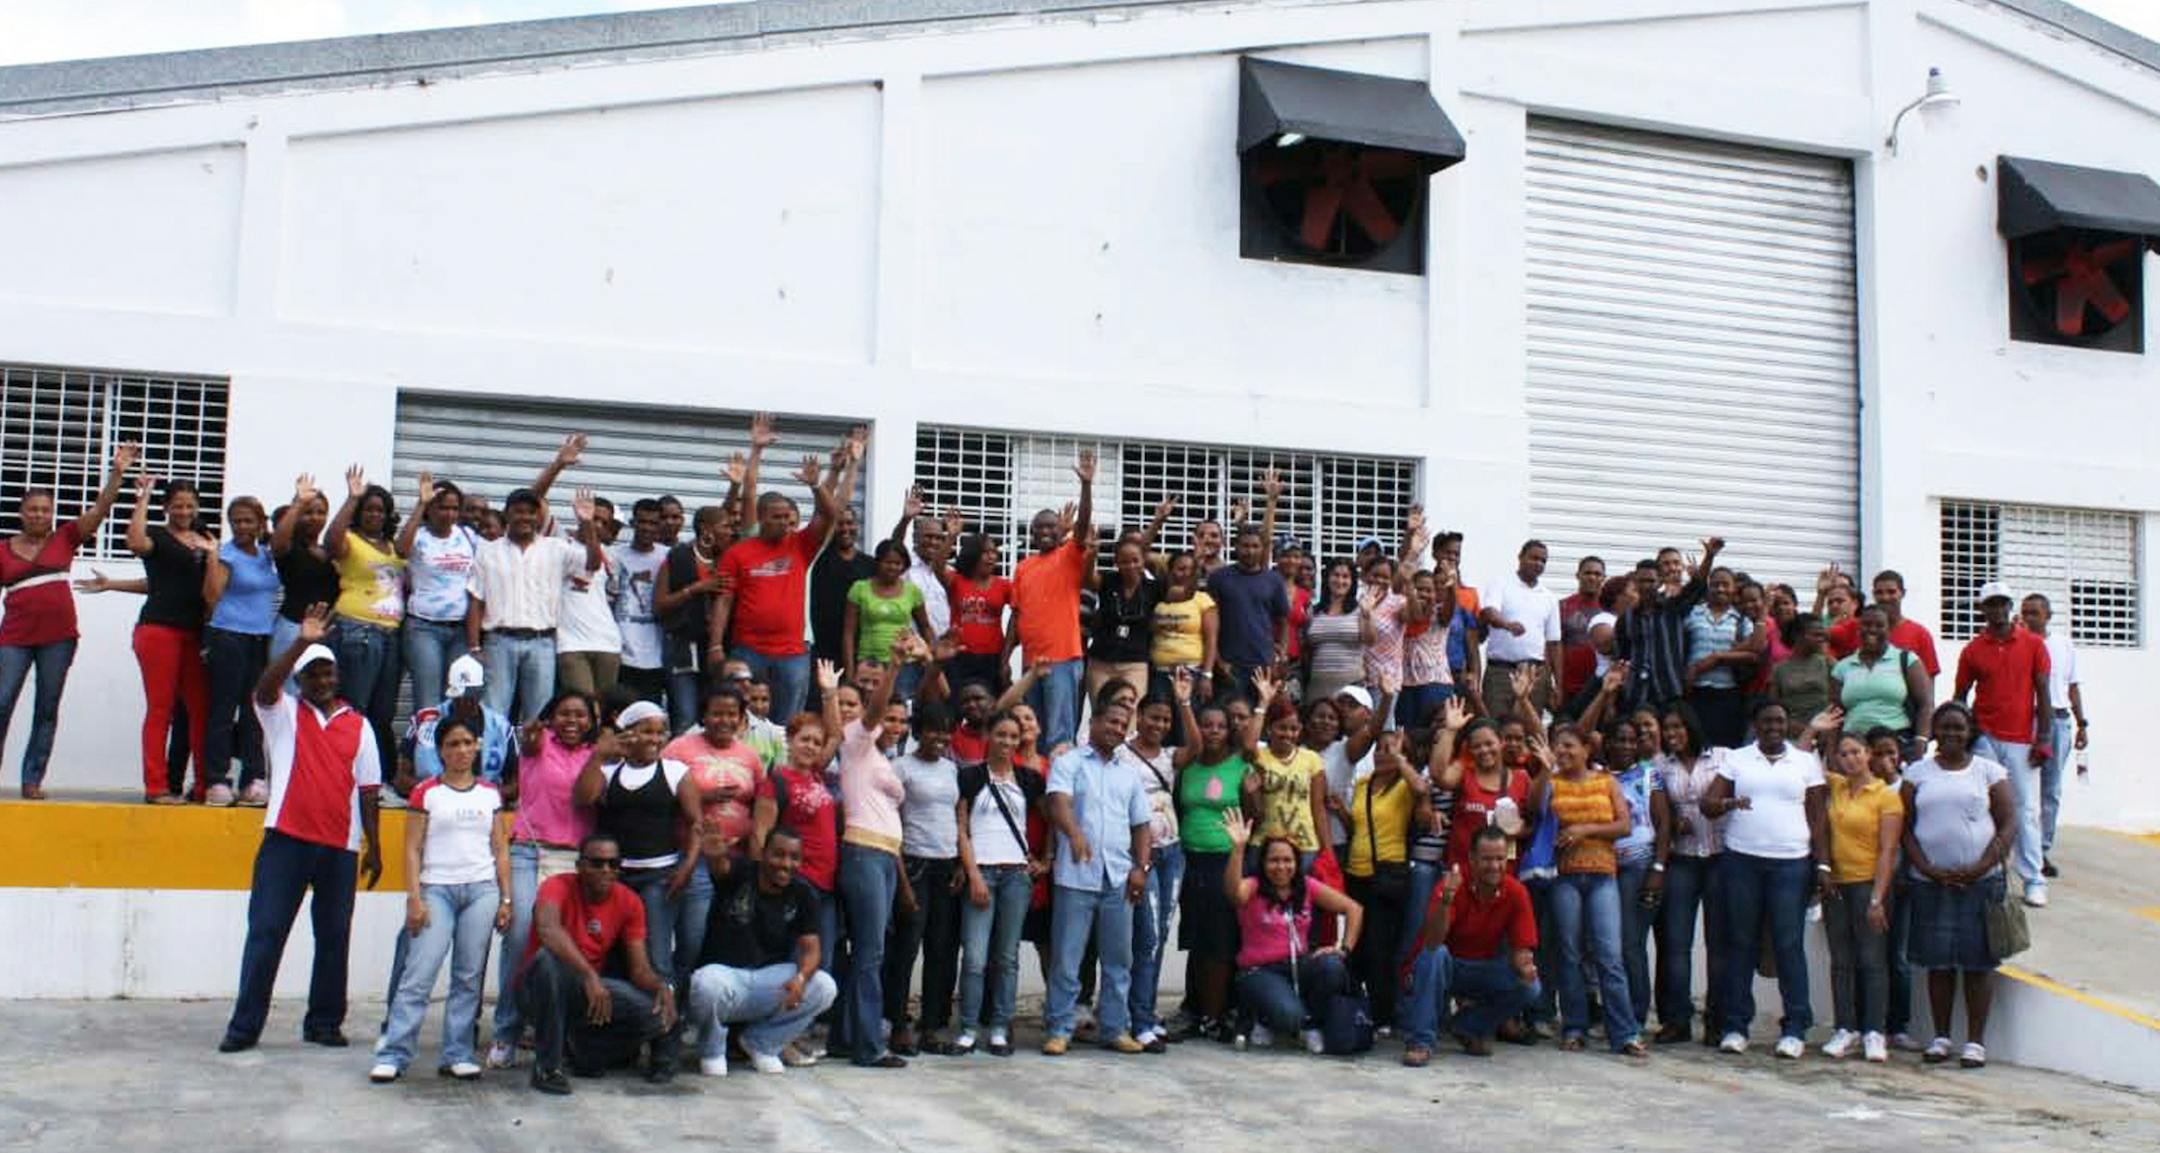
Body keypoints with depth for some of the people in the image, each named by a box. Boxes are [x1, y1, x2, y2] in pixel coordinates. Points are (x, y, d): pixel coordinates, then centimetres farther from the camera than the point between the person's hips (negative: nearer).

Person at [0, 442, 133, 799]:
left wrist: (117, 472, -13)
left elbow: (100, 508, -2)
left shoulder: (64, 539, 6)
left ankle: (32, 780, 10)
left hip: (58, 637, 1)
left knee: (47, 710, 5)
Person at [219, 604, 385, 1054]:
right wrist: (302, 642, -25)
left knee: (334, 937, 7)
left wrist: (373, 847, 6)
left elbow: (367, 790, 11)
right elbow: (265, 686, -16)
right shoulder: (283, 713, 7)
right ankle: (245, 1026, 2)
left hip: (340, 847, 2)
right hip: (286, 839, -2)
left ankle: (324, 1023, 17)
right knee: (265, 932, -3)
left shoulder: (358, 726, 12)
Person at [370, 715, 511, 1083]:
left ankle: (457, 1054, 8)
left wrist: (505, 899, 8)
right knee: (419, 974, -9)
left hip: (482, 890, 3)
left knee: (469, 976, 2)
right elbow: (413, 849, 1)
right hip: (437, 888, -2)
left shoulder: (491, 795, 12)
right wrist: (414, 899, -7)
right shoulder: (426, 793, 3)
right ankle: (393, 1055, -5)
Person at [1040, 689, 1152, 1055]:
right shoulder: (1069, 763, 2)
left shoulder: (1129, 773, 18)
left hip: (1119, 878, 5)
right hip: (1076, 875, -5)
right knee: (1066, 957, -1)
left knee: (1118, 959, 8)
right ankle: (1058, 1029, 6)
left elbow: (1140, 823, 19)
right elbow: (1058, 802, -16)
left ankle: (1116, 1029, 17)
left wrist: (1140, 867, 6)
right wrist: (1074, 833, -35)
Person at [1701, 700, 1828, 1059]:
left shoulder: (1806, 762, 10)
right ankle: (1736, 1026, 8)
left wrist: (1823, 864, 3)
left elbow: (1817, 817, 9)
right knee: (1740, 943, 3)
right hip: (1741, 862, 1)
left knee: (1789, 945, -4)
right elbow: (1707, 803, 3)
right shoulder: (1735, 759, 10)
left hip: (1790, 864, -1)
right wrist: (1727, 803, -19)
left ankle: (1795, 1028, 1)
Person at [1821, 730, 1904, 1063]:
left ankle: (1874, 1032, -2)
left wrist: (1877, 899, -14)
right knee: (1841, 961, 6)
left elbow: (1888, 852, -9)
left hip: (1868, 884, -5)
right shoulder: (1834, 787, 10)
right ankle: (1846, 1029, 10)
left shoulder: (1886, 796, -5)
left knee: (1872, 959, -5)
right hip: (1836, 884, 5)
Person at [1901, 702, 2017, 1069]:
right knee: (1938, 962, 4)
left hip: (1980, 882, -1)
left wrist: (1980, 868, -11)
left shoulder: (1989, 771, 5)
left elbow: (2008, 825, 0)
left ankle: (1975, 1040, 5)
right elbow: (1905, 827, 5)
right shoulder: (1917, 772, 9)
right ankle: (1941, 1037, 14)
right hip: (1930, 882, 1)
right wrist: (1928, 869, -8)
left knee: (1978, 962, -1)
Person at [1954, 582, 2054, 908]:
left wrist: (2043, 739, -2)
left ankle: (2034, 881, 4)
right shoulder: (1972, 650, 6)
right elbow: (1960, 697, 11)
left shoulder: (2033, 645, 4)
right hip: (1984, 739, 1)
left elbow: (2043, 695, 3)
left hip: (2022, 740, 0)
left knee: (2027, 810, 0)